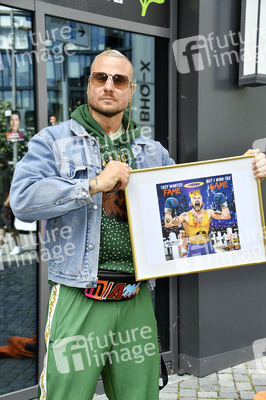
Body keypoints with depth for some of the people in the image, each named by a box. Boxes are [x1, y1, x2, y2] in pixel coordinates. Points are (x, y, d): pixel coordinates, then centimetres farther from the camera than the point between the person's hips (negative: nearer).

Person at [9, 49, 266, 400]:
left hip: (136, 302, 4)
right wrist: (95, 184, -17)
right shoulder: (54, 141, 2)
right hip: (79, 303, -4)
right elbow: (22, 200, -12)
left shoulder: (152, 152, 15)